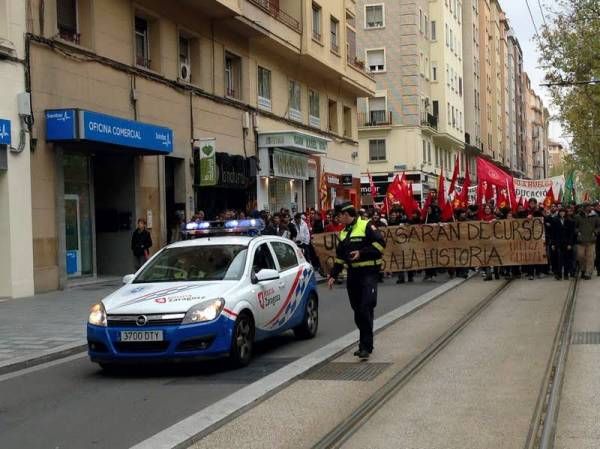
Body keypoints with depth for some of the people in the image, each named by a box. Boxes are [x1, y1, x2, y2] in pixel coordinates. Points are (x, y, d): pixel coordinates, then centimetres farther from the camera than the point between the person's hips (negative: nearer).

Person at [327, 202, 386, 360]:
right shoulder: (343, 233, 17)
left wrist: (361, 252, -19)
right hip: (353, 275, 8)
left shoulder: (366, 226, -7)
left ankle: (366, 346, -14)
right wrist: (333, 275, 16)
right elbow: (339, 256, 22)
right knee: (357, 310, 10)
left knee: (366, 309, -15)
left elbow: (380, 243, -15)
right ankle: (364, 344, 20)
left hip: (368, 274, -8)